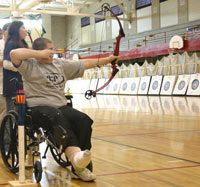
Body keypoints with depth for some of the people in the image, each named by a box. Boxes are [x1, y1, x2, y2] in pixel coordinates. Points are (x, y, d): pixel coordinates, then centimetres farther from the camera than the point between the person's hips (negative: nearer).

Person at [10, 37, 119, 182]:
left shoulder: (60, 64, 23)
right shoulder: (30, 65, 4)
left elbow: (84, 64, 25)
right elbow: (14, 53, -15)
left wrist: (107, 60, 24)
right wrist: (40, 53, -8)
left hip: (61, 106, 6)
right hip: (39, 106, -5)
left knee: (84, 120, -22)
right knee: (58, 117, -39)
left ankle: (79, 168, -23)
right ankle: (74, 153, -60)